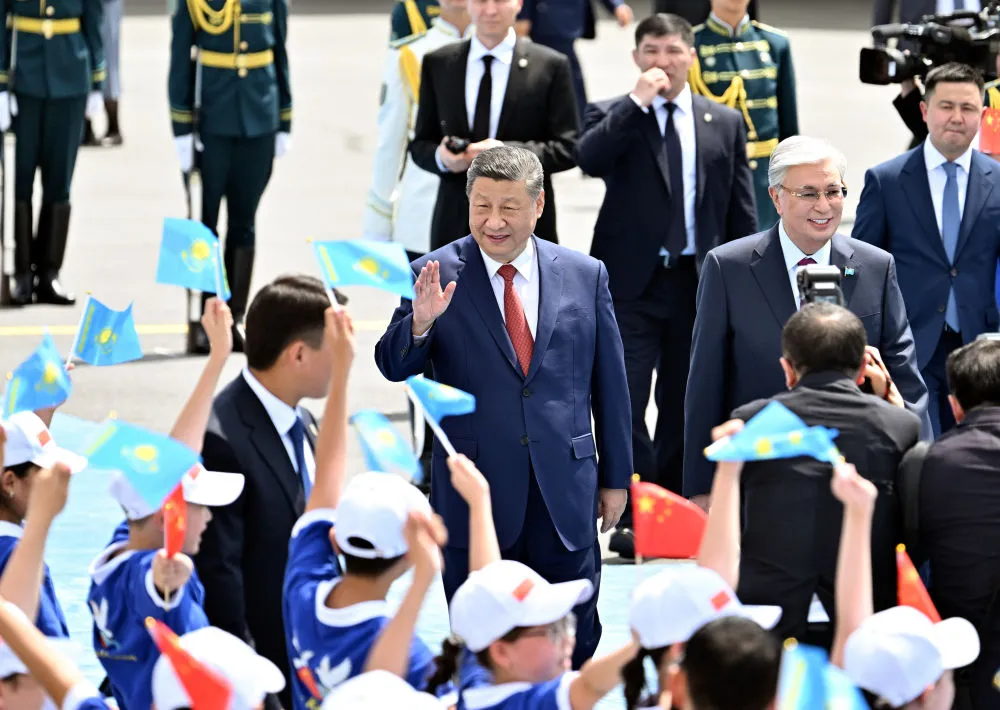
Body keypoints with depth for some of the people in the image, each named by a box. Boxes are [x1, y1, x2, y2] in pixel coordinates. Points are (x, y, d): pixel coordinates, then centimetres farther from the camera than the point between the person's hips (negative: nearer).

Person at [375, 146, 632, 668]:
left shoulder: (585, 275, 4)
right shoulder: (438, 275, -2)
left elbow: (609, 383, 9)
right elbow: (394, 367, -9)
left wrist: (615, 478, 10)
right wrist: (420, 322, -30)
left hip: (565, 495, 1)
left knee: (574, 648, 7)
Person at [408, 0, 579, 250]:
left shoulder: (550, 66, 1)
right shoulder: (438, 64, 9)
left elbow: (567, 147, -2)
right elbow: (420, 144, 12)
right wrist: (440, 156, -12)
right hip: (456, 222, 2)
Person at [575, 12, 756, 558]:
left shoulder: (725, 124, 10)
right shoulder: (614, 116, 3)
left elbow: (741, 211, 11)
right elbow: (589, 159, -19)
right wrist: (638, 102, -19)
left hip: (699, 283, 2)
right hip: (632, 282, -2)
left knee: (684, 408, 9)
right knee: (624, 403, -8)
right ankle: (632, 517, -3)